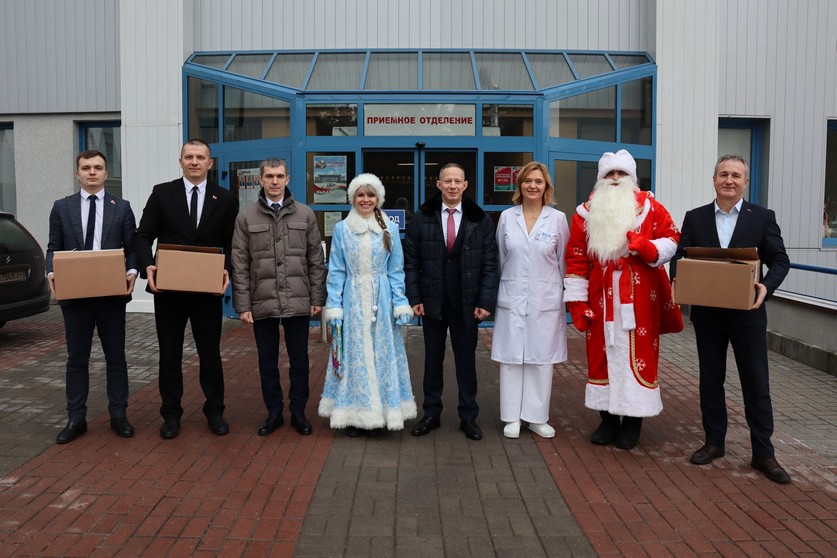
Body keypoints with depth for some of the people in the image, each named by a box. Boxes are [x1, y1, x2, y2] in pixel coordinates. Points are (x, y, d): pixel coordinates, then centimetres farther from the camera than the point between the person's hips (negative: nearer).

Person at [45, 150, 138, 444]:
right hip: (74, 293, 1)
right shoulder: (62, 207, 7)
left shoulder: (122, 207, 5)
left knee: (115, 356, 8)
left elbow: (131, 247, 3)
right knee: (76, 359, 9)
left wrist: (131, 271, -15)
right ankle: (76, 418, 19)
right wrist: (51, 272, -11)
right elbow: (54, 248, 7)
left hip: (112, 294, -1)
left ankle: (118, 415, 18)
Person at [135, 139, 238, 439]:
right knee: (169, 353, 10)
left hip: (207, 289, 0)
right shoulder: (162, 193, 2)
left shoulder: (225, 199, 3)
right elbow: (144, 235, 0)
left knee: (210, 352, 9)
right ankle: (171, 414, 23)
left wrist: (227, 269, -14)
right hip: (168, 288, 0)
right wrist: (147, 265, -17)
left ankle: (214, 411, 23)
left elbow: (231, 243, 4)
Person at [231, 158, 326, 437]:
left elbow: (316, 261, 5)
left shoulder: (305, 214, 4)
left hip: (298, 302, 0)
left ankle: (298, 412, 23)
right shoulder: (246, 217, 2)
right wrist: (242, 305, -3)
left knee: (299, 360, 9)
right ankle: (274, 412, 25)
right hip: (262, 303, 0)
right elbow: (239, 265, 1)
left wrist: (317, 298, 1)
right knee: (267, 362, 10)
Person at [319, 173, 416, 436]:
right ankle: (353, 414, 14)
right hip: (353, 300, 0)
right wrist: (334, 307, -4)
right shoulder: (341, 229, 3)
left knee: (382, 355, 4)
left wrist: (400, 304, -3)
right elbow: (336, 271, 3)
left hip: (382, 301, 0)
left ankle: (378, 412, 16)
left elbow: (396, 271, 4)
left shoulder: (389, 229, 4)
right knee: (354, 356, 4)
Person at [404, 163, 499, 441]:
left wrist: (486, 301, -8)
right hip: (432, 302, 1)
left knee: (466, 360, 8)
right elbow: (411, 261, 1)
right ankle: (431, 414, 24)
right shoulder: (422, 217, 1)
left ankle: (468, 417, 21)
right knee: (432, 359, 11)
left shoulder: (481, 220, 0)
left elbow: (490, 264, -1)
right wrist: (414, 298, -6)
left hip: (466, 304, -1)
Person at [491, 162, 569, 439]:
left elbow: (564, 261, 6)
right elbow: (500, 258, 10)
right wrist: (497, 292, 12)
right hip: (512, 300, 1)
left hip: (546, 301, 0)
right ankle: (512, 417, 16)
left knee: (542, 359, 6)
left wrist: (568, 296, 8)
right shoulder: (507, 217, 3)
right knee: (511, 359, 4)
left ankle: (537, 417, 19)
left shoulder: (557, 218, 0)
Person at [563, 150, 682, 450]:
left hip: (639, 298, -1)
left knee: (637, 355, 2)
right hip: (601, 298, 2)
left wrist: (650, 247, -20)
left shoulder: (649, 207, 2)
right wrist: (576, 299, -1)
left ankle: (633, 421, 15)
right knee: (602, 354, 7)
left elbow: (672, 239, 2)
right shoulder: (586, 213, 5)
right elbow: (576, 258, 4)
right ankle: (608, 419, 20)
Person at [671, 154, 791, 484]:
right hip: (706, 314, 2)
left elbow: (780, 260, -1)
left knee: (756, 383, 4)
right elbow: (680, 256, 1)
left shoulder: (763, 218, 1)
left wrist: (767, 286, -21)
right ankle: (714, 442, 25)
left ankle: (763, 453, 14)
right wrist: (676, 280, -19)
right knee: (710, 380, 11)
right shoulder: (695, 218, 4)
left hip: (747, 313, -1)